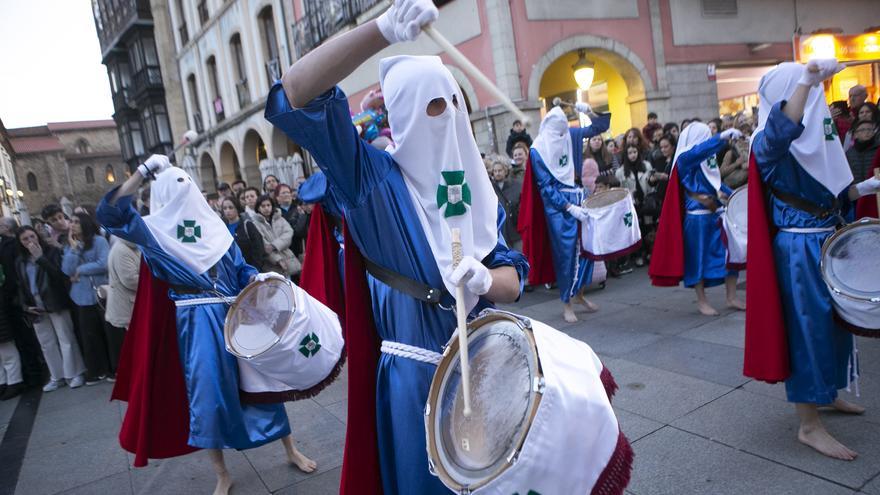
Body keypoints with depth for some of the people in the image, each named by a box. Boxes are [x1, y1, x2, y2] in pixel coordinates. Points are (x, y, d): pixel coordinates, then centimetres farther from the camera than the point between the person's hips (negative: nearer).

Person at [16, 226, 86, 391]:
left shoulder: (52, 251, -2)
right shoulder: (20, 262, 12)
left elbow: (59, 274, -16)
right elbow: (21, 287, 15)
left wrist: (40, 258, -18)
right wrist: (26, 305, 2)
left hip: (56, 304, -5)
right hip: (36, 308, 5)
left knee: (66, 339, -1)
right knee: (47, 344, 10)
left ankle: (74, 374, 6)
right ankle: (56, 377, 19)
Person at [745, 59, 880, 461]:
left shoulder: (816, 135, 13)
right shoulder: (770, 143, -13)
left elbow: (828, 194, 15)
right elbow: (782, 130, -40)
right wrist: (807, 79, -44)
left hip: (826, 242, 9)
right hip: (799, 249, -9)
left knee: (834, 321, 20)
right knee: (809, 326, -4)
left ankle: (825, 394, 40)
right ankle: (809, 425, 7)